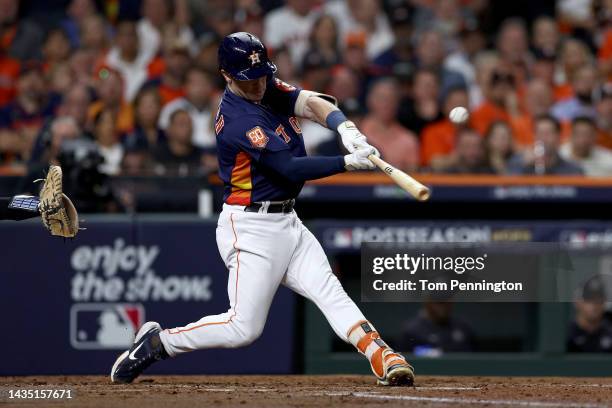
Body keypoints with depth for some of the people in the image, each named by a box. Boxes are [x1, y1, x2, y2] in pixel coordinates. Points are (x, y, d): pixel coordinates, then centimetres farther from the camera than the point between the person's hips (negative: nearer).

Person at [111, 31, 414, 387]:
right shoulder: (237, 119, -20)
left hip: (287, 222, 8)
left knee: (330, 292, -7)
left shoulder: (269, 89, 7)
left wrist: (346, 129, -28)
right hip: (252, 228, -8)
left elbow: (312, 103, -8)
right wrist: (348, 162, -27)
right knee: (244, 328, -9)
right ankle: (156, 343, 6)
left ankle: (382, 358, -16)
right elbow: (291, 168, -24)